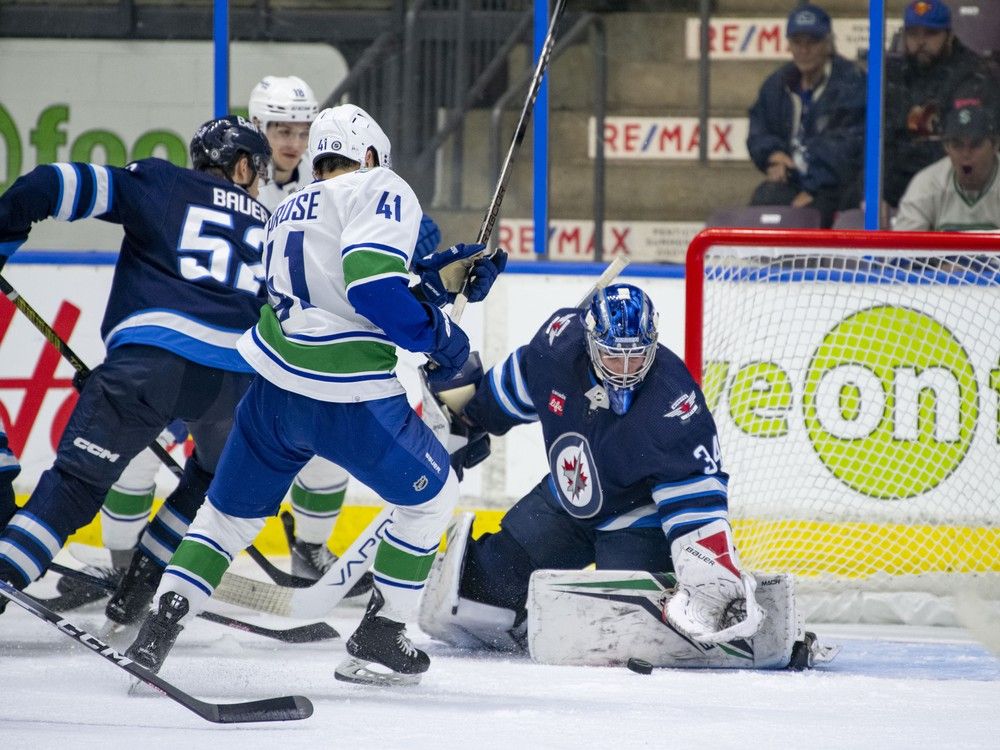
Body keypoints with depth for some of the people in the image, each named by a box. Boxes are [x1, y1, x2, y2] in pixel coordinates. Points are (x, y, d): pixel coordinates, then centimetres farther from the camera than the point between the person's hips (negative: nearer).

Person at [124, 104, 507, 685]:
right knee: (433, 494, 17)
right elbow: (372, 288, -19)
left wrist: (442, 273, 21)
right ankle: (378, 639, 17)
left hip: (276, 387, 6)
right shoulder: (379, 190, -4)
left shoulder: (290, 212, 20)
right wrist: (440, 336, -8)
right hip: (352, 403, -6)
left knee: (231, 510, 21)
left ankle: (158, 631, 10)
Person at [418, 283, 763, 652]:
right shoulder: (560, 342, -20)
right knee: (499, 570, 3)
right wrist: (465, 421, 16)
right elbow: (515, 385, 4)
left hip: (638, 515, -5)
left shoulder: (672, 398, -33)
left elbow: (695, 494, -34)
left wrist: (710, 570, -43)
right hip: (566, 495, 5)